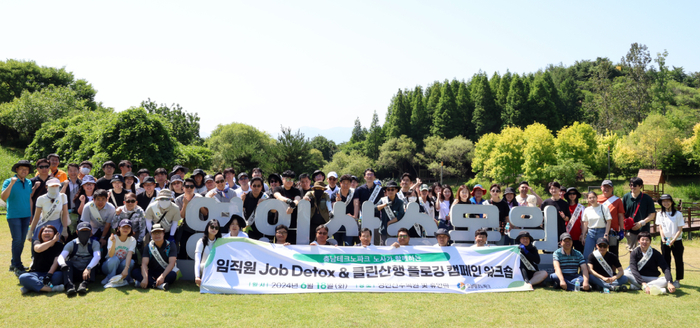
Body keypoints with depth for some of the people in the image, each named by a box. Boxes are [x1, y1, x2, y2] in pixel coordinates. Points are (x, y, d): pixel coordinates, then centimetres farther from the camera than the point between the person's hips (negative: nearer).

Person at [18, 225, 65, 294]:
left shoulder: (59, 246, 3)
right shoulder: (37, 242, 5)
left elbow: (56, 262, -11)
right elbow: (39, 249, -23)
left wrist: (49, 275, -26)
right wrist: (53, 240, -16)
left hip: (51, 273, -1)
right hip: (36, 273, 1)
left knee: (60, 275, -35)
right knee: (23, 277, -31)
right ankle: (51, 289, -44)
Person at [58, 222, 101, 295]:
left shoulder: (94, 243, 6)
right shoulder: (71, 244, 8)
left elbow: (97, 256, -16)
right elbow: (61, 256, -10)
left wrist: (88, 268, -35)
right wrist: (62, 264, -36)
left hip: (88, 272, -1)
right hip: (74, 272, 1)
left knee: (92, 259, -25)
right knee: (67, 263, -24)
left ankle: (84, 284, -43)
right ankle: (69, 286, -46)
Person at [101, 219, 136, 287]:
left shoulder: (132, 240, -9)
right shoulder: (113, 238, -14)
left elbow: (129, 255, -25)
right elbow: (110, 255, -28)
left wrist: (126, 269, -41)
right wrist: (114, 243, -45)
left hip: (122, 265, 1)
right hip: (109, 265, -1)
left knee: (131, 261, -30)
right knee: (115, 259, -34)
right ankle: (110, 279, -22)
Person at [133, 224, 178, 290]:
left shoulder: (171, 245, -4)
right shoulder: (148, 246, 2)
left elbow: (172, 263, -15)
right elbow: (144, 263, -11)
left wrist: (162, 276, -33)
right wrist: (145, 278, -32)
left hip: (166, 272, -3)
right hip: (151, 274, 3)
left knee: (172, 275, -37)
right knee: (134, 272, -24)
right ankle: (158, 285, -39)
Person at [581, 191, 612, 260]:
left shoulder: (604, 208, -2)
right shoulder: (586, 210, 8)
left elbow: (608, 222, -4)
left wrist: (606, 234, -11)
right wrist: (583, 236, 8)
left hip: (601, 232, -3)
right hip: (590, 233, 3)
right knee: (586, 255, -4)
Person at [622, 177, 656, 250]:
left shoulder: (647, 198, -3)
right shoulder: (626, 197, 3)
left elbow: (652, 214, -1)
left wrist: (642, 223, -14)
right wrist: (622, 228, 1)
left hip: (643, 231, -2)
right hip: (630, 231, 2)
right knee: (632, 252, 9)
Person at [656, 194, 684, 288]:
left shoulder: (678, 214, -8)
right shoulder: (660, 214, 3)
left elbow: (680, 229, -9)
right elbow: (660, 228, 6)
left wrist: (673, 240, -17)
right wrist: (663, 239, -9)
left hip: (677, 241, -3)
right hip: (665, 241, 3)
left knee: (678, 261, 3)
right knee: (666, 260, 8)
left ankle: (678, 280, 13)